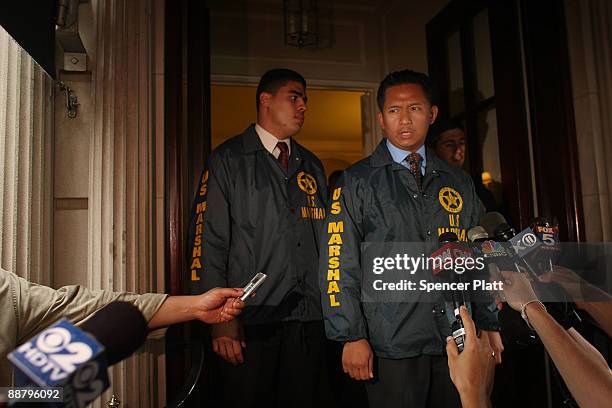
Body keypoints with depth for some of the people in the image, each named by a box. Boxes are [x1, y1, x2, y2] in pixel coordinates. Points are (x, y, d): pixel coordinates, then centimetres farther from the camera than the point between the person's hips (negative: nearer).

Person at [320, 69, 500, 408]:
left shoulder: (459, 183, 11)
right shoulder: (357, 182, -2)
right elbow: (339, 263, -7)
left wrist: (488, 326, 11)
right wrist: (352, 336, -12)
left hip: (458, 342, 4)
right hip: (392, 347, -4)